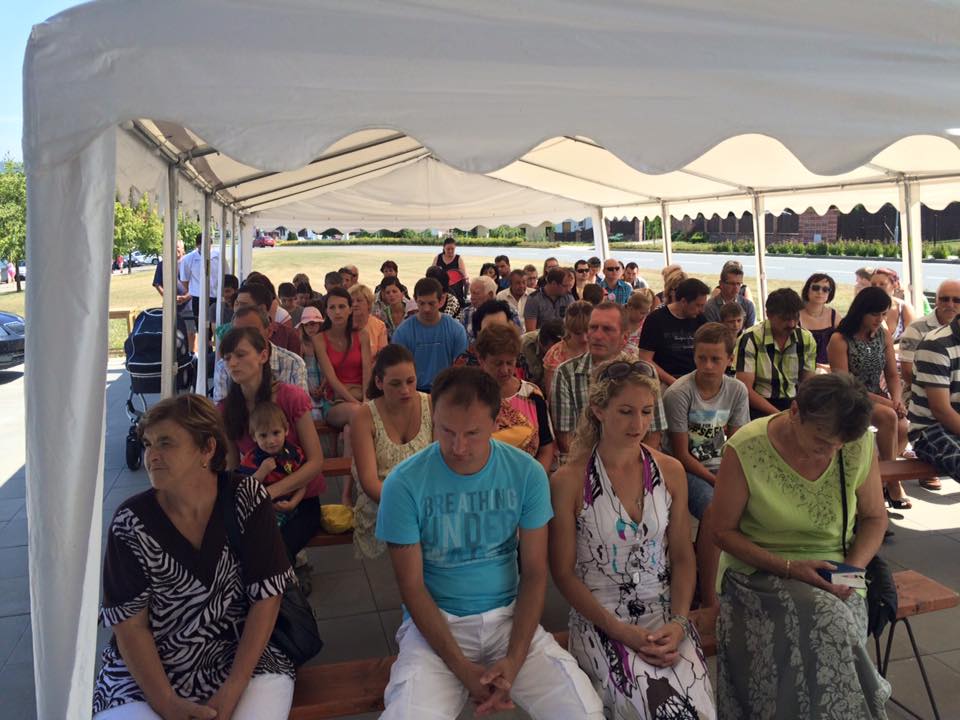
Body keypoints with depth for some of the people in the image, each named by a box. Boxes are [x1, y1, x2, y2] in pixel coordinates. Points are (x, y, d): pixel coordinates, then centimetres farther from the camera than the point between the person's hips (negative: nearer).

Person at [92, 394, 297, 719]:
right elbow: (130, 625, -6)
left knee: (271, 681, -26)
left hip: (238, 656, 0)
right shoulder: (131, 522, -9)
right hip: (145, 670, 0)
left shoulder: (247, 499, -10)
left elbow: (266, 598, -8)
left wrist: (231, 692, -14)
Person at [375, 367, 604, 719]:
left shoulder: (528, 474, -8)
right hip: (434, 622, -1)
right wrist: (463, 669, -16)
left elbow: (534, 572, -2)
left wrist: (514, 660, -14)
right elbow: (412, 586, -8)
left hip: (508, 616, 2)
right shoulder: (403, 484, -13)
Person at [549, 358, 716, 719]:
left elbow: (683, 557, 8)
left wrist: (678, 622, -8)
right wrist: (621, 631, -14)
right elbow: (564, 572, -5)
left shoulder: (670, 471, 4)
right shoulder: (568, 481, -9)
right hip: (599, 616, -3)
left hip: (664, 610, 3)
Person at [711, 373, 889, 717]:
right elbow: (724, 531, -6)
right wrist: (789, 567, -17)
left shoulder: (860, 445, -7)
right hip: (759, 571, -2)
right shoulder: (745, 449, -16)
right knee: (830, 627, -30)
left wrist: (854, 569, -8)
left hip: (831, 578, 2)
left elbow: (874, 518, 10)